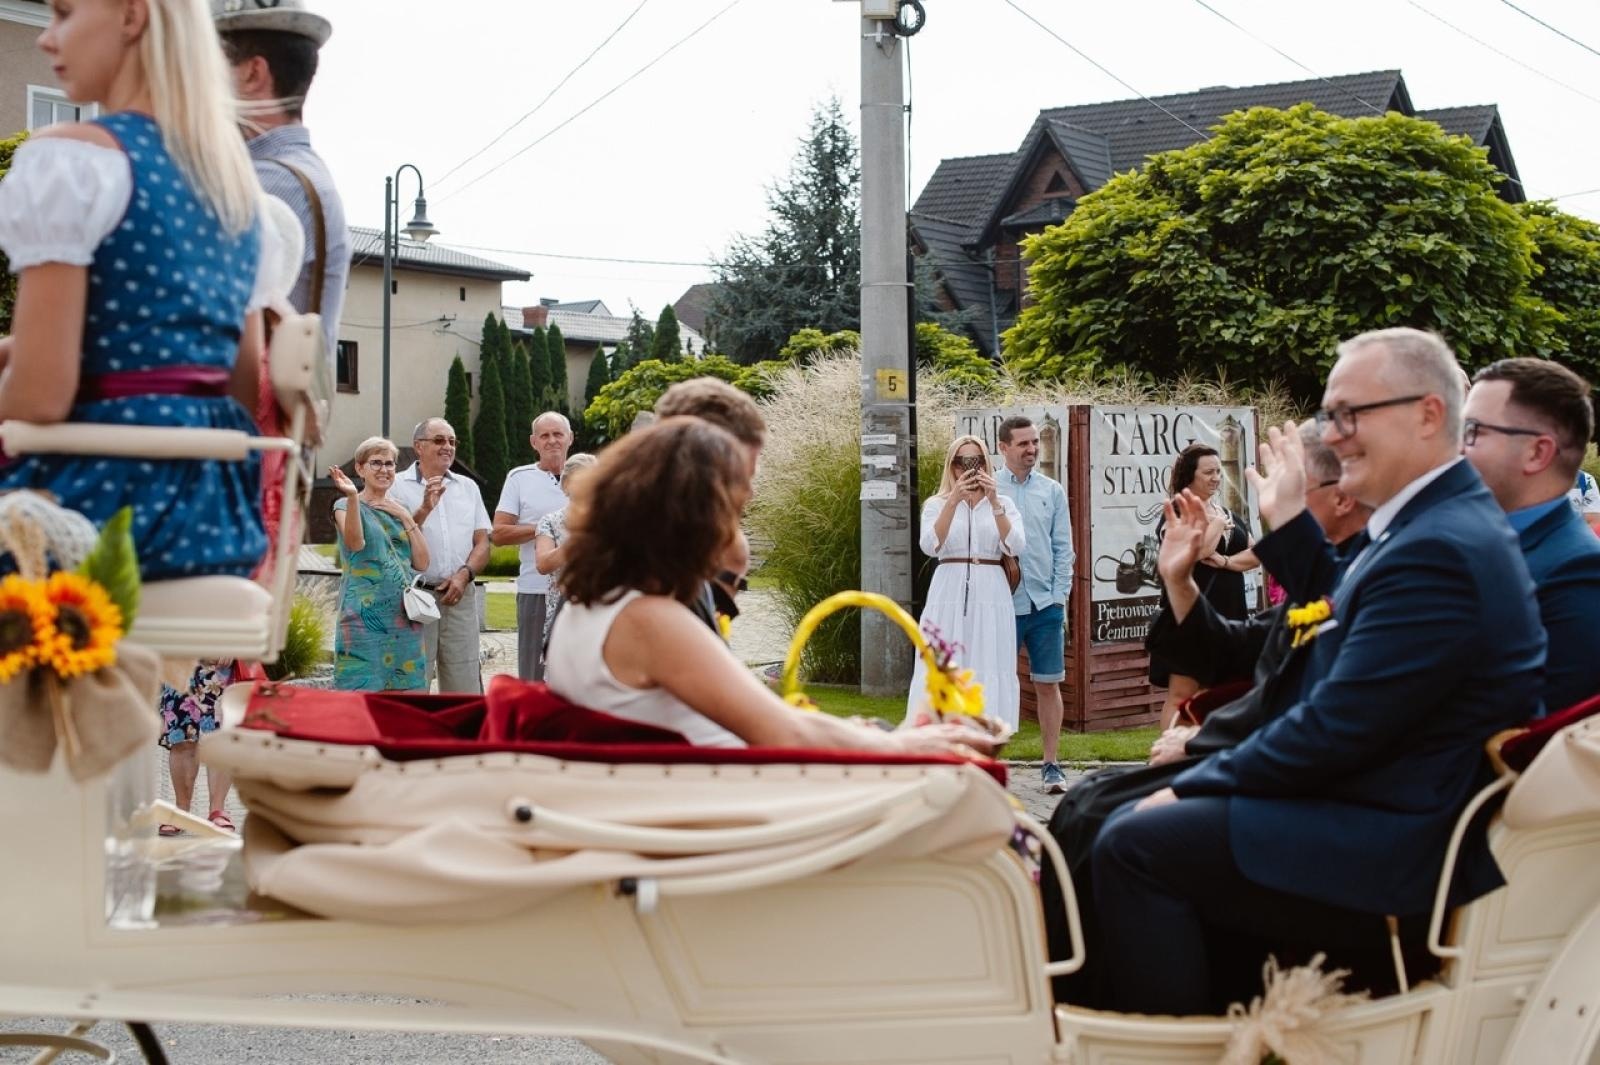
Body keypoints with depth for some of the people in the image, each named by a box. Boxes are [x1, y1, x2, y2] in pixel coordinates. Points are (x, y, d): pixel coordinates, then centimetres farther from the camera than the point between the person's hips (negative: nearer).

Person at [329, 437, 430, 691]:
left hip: (403, 615, 5)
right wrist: (353, 497, -33)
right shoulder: (346, 505, 1)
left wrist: (406, 518, 0)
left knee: (402, 687, 3)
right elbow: (355, 543, -21)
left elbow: (422, 563, 8)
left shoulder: (400, 510, 16)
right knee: (361, 689, -9)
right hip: (364, 613, -5)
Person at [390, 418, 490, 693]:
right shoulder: (398, 486, 1)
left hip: (460, 597, 4)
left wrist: (464, 575, -6)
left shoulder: (468, 487, 15)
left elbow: (482, 542, 11)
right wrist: (424, 509, -19)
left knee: (464, 684, 4)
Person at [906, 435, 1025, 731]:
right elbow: (930, 546, -10)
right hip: (949, 595, 0)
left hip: (990, 596, 1)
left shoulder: (1004, 503, 10)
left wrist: (994, 502, -17)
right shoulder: (937, 504, 8)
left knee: (987, 672, -2)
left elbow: (1016, 546, -7)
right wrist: (953, 501, -19)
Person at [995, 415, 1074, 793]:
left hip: (1046, 604, 2)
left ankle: (1052, 765, 12)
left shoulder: (1052, 491, 8)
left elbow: (1064, 548, 9)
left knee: (1048, 685, 5)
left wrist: (1059, 595, 1)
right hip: (1002, 604, -2)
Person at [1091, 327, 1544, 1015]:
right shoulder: (1444, 520, 10)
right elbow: (1346, 623, 24)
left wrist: (1192, 788, -13)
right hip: (1376, 808, 11)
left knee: (1136, 846, -16)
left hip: (1395, 853, -11)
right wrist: (1290, 523, 18)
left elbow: (1335, 728, -23)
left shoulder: (1437, 551, -23)